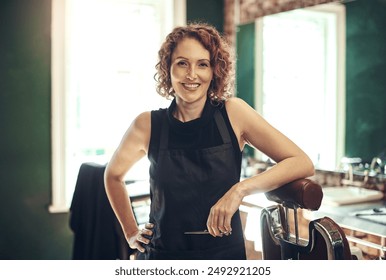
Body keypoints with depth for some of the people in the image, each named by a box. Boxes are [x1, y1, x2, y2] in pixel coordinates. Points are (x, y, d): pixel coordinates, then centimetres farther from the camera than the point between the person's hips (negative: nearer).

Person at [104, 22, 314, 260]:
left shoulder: (233, 112, -10)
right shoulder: (147, 124, -7)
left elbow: (302, 164, -14)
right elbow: (113, 175, 11)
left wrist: (241, 189, -24)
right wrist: (131, 232, 5)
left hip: (225, 253, -1)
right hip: (161, 254, 1)